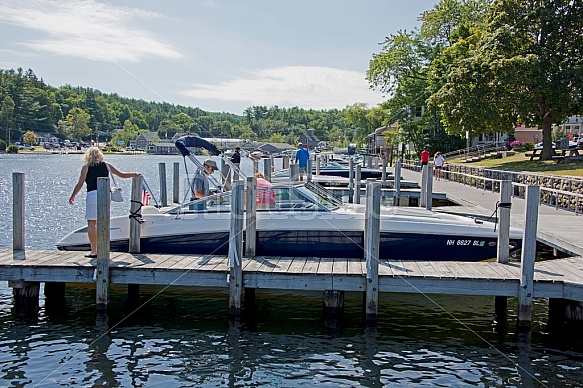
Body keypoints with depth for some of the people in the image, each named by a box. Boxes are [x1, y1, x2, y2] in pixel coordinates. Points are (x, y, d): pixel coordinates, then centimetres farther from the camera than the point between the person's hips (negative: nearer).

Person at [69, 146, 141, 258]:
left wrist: (72, 197, 12)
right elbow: (122, 175, 15)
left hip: (93, 195, -4)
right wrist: (134, 174, 30)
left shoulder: (86, 167, 5)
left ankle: (94, 251, -2)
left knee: (91, 223, 1)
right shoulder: (106, 165, 12)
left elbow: (80, 184, 1)